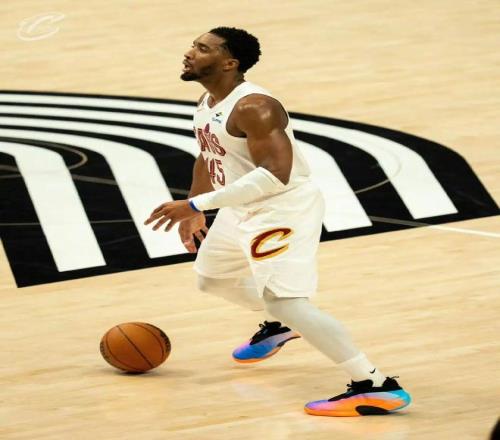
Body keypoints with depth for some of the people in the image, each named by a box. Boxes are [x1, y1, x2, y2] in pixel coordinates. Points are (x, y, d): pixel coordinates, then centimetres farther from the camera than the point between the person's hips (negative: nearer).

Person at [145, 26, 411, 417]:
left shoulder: (253, 107, -26)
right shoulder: (207, 103, 5)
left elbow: (274, 175, -34)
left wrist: (197, 205, -34)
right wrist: (193, 214, 18)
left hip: (285, 209, -11)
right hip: (244, 209, 11)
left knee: (283, 298, -25)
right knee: (213, 278, 28)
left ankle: (377, 387, -27)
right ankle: (280, 326, 54)